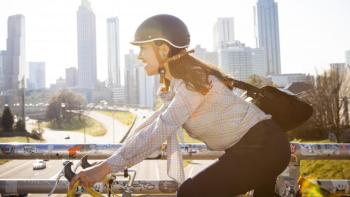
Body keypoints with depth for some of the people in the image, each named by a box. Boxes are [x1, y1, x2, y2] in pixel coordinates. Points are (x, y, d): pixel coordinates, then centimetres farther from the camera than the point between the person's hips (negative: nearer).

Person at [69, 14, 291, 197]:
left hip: (263, 146, -10)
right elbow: (161, 124, 8)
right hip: (253, 146, 10)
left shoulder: (193, 80, -22)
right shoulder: (175, 82, 8)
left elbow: (159, 131, -32)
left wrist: (105, 167, -35)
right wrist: (110, 163, 5)